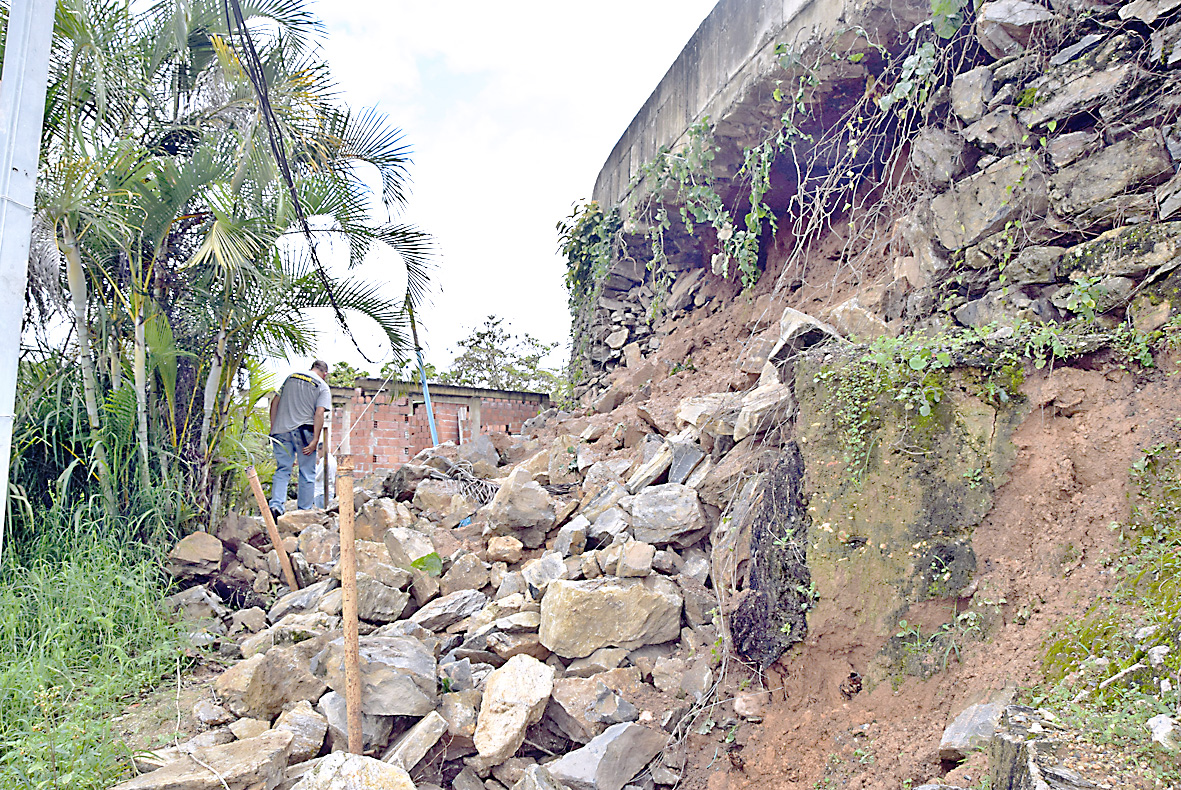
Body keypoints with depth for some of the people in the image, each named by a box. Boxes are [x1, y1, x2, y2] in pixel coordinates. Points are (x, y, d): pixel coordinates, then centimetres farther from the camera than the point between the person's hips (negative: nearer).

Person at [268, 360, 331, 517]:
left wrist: (273, 428, 16)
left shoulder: (291, 377, 16)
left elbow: (275, 402, 14)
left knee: (282, 469, 7)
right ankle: (304, 511, 7)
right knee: (307, 473, 5)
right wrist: (315, 440, -11)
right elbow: (319, 413, -9)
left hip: (281, 430, 3)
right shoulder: (323, 387, 3)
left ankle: (276, 504, -10)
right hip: (304, 431, -3)